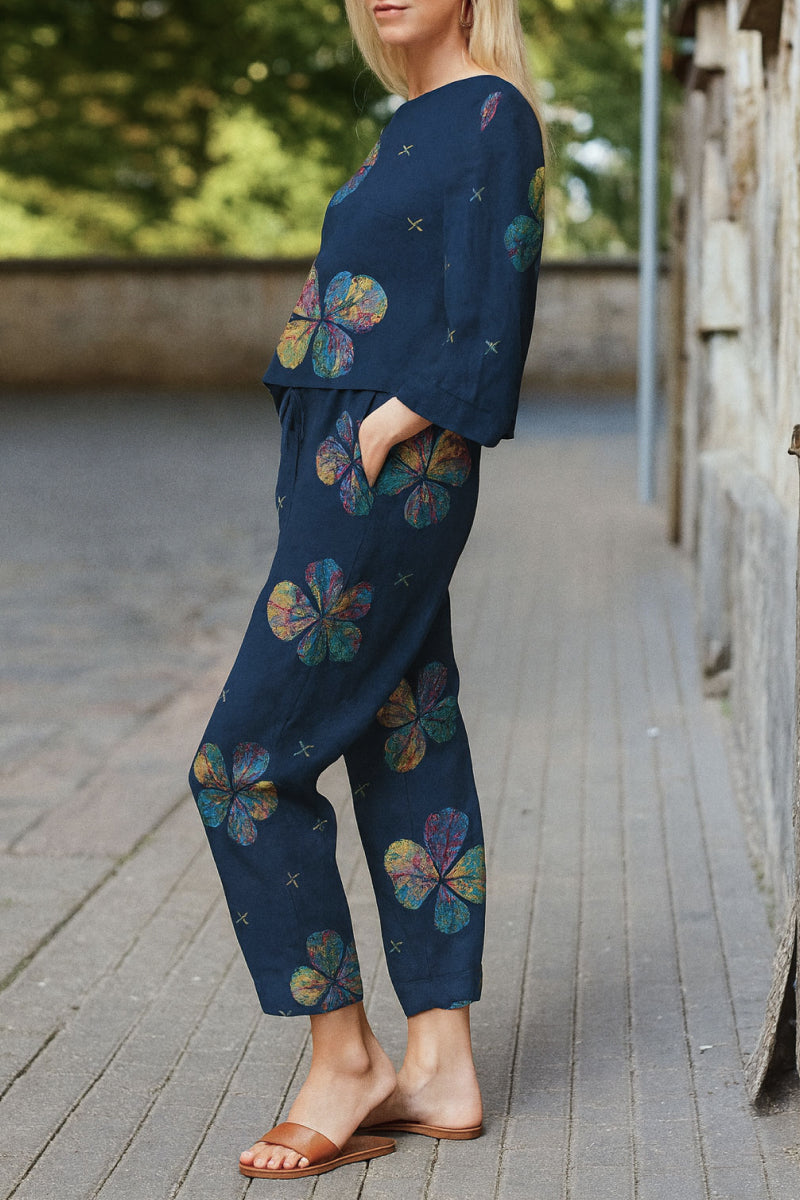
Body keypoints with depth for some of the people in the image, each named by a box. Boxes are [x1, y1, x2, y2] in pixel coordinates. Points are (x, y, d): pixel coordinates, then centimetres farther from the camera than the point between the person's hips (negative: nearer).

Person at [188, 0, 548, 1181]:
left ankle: (345, 1058, 4)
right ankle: (440, 1069, 16)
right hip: (343, 477, 9)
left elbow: (482, 337, -16)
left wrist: (381, 435, -15)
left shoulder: (492, 113, -9)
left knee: (243, 762, -6)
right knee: (406, 760, 9)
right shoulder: (419, 122, 18)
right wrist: (338, 452, 12)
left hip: (386, 483, -9)